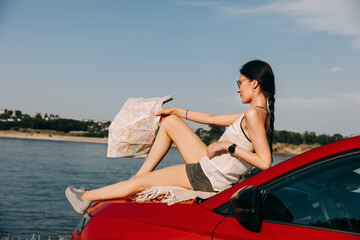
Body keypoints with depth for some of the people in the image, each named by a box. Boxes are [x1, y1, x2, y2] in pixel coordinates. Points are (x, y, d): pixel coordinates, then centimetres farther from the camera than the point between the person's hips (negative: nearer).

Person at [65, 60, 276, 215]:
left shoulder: (254, 115, -20)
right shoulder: (259, 113, 11)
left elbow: (265, 162, -27)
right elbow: (212, 119, 19)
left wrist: (228, 145, -21)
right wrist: (176, 111, 22)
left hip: (210, 177, -10)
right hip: (209, 165, 10)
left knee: (139, 183, 0)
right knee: (170, 122, 16)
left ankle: (86, 198, 18)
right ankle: (139, 175, 17)